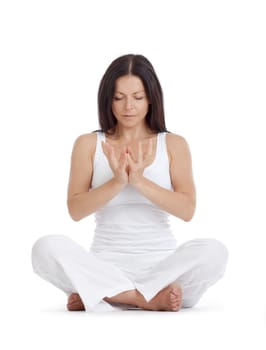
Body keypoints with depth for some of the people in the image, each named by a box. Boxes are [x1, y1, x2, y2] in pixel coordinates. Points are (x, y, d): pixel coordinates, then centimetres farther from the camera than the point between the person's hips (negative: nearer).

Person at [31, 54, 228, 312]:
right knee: (47, 248, -29)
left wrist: (140, 180, -18)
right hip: (106, 263, 0)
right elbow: (75, 210, -2)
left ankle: (101, 295, -25)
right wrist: (117, 182, -18)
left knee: (213, 251, -31)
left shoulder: (173, 144, 7)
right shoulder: (88, 144, 7)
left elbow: (187, 210, -4)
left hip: (162, 263, 0)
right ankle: (150, 298, -28)